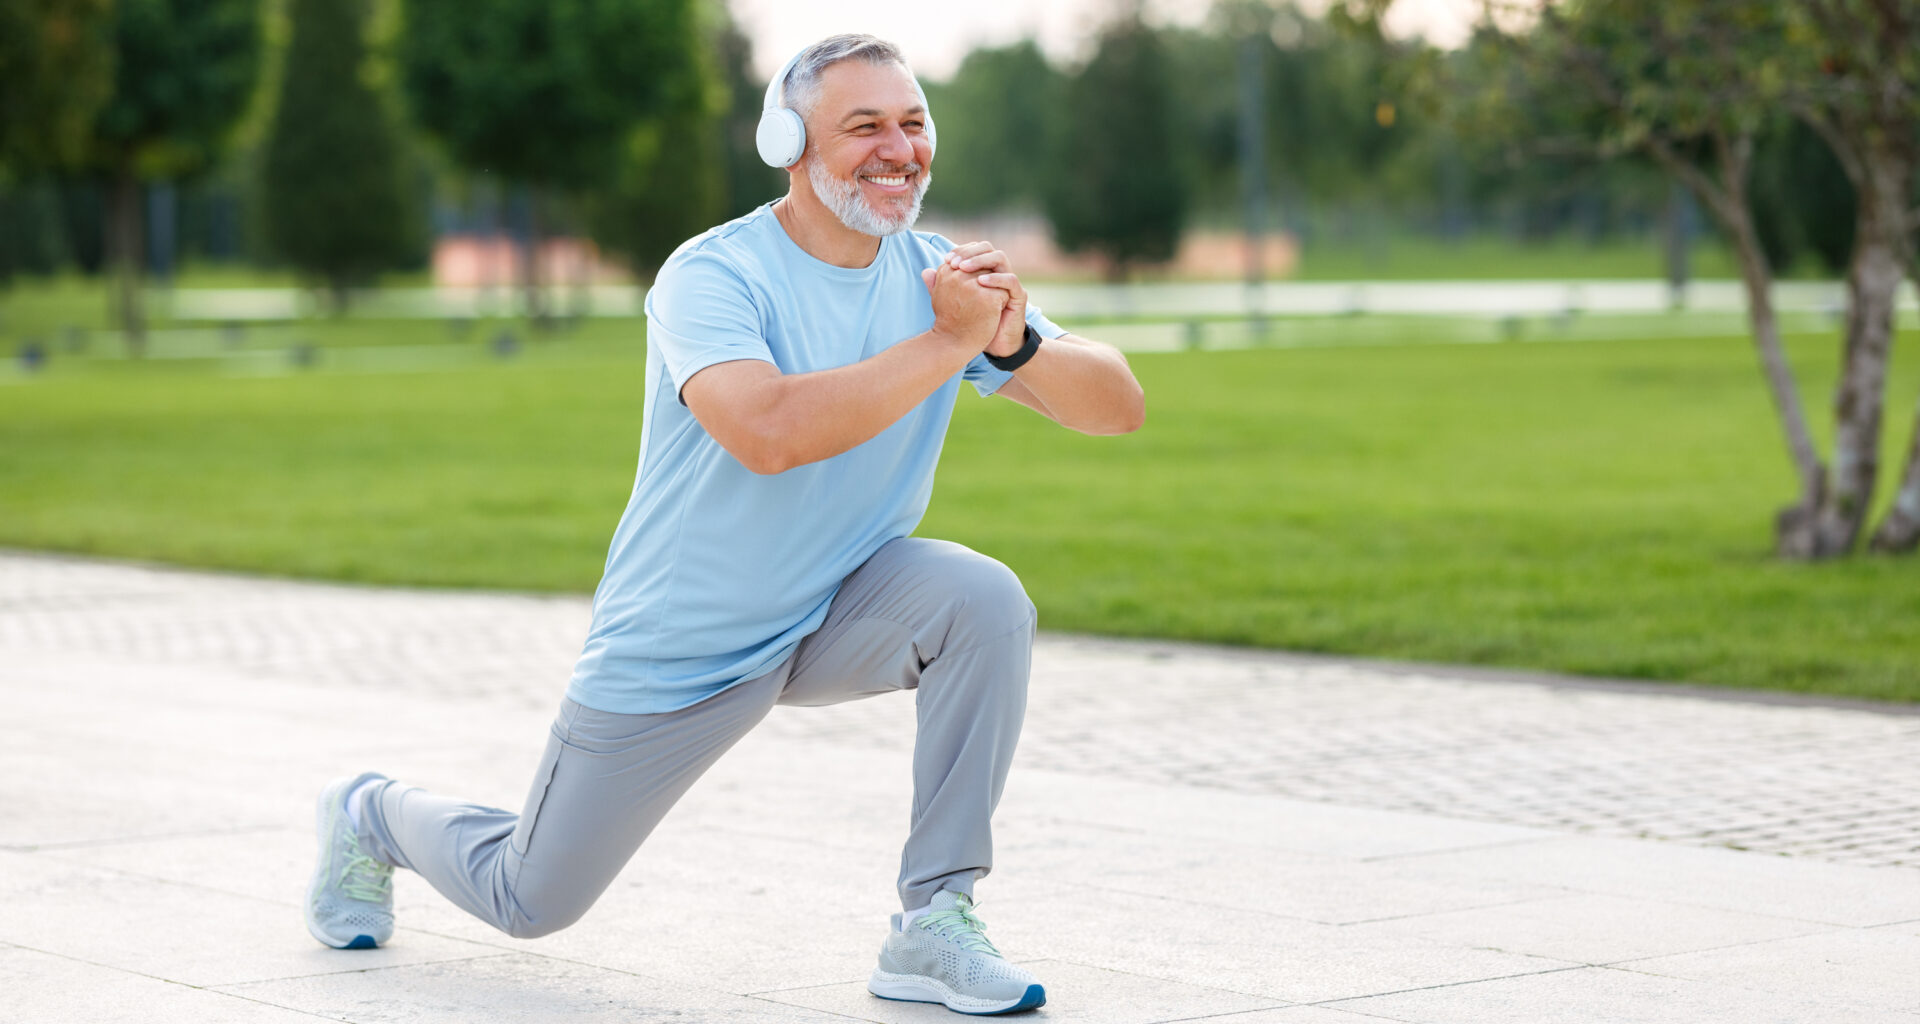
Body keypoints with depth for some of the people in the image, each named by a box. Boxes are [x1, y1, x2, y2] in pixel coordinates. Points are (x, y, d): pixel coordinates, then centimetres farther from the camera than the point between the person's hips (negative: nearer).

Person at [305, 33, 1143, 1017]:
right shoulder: (711, 275, -23)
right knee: (529, 900, 8)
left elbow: (1118, 406, -12)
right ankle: (373, 817, 43)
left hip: (837, 618, 4)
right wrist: (949, 343, -39)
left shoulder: (940, 277, -7)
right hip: (674, 655, -4)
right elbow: (768, 431, -43)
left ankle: (934, 925, -18)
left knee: (983, 598, -27)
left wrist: (1015, 345, -32)